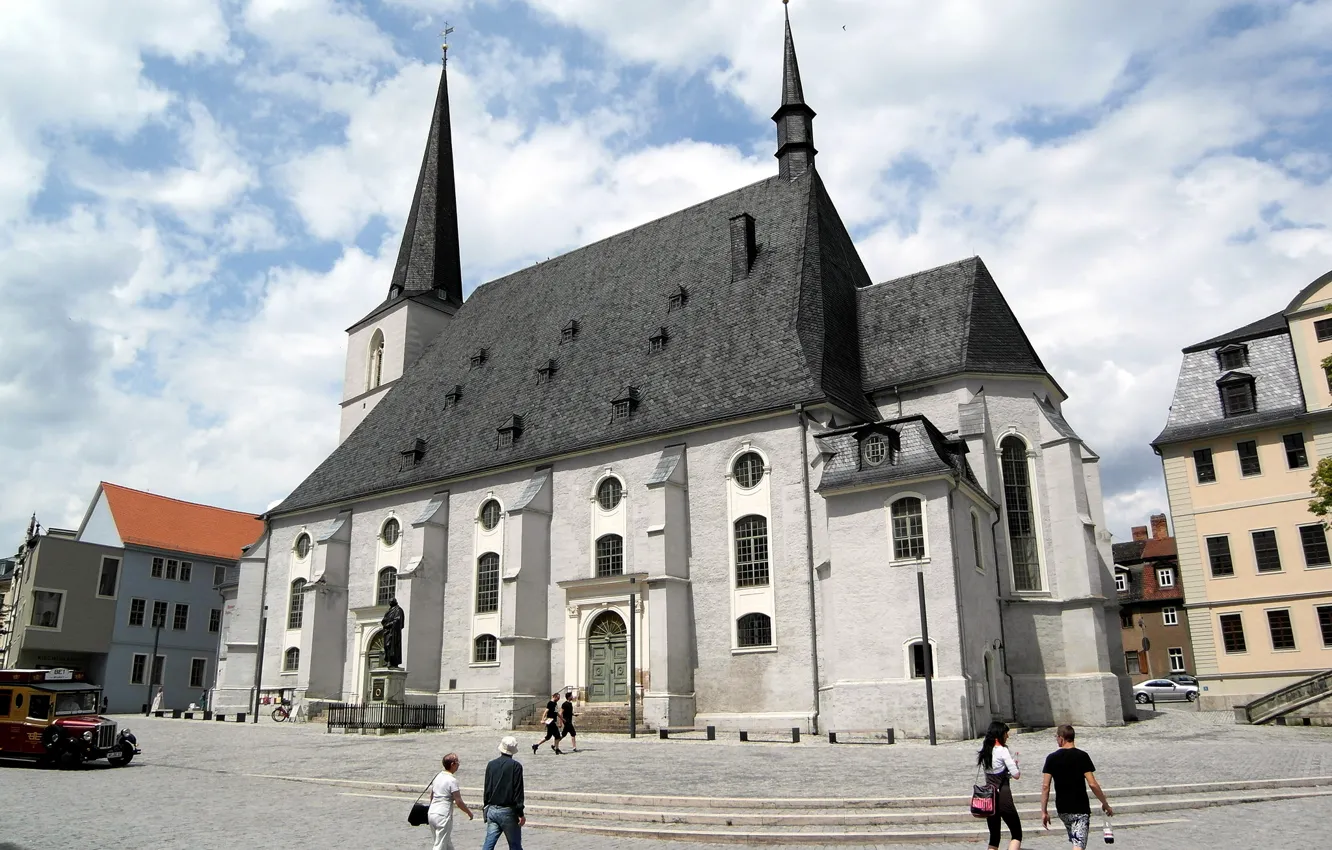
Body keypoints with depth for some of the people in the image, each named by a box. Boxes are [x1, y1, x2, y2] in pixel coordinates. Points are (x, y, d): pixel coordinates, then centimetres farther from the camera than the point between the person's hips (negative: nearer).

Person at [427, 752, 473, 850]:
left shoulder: (437, 777, 8)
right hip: (443, 816, -8)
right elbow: (459, 802, -14)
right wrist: (469, 812, 1)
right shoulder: (452, 781, -15)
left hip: (431, 813, 8)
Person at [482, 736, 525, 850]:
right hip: (508, 812, -4)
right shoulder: (516, 766, -11)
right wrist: (520, 814, -8)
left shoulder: (491, 764, 4)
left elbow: (487, 788, 11)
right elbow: (518, 791, -12)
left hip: (492, 810, 4)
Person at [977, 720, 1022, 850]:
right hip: (1003, 796, -6)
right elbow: (1016, 775, -14)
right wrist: (1015, 762, 4)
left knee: (994, 837, 14)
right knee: (1017, 834, 5)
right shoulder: (1002, 750, -13)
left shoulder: (984, 750, 8)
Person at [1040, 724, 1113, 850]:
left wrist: (1044, 812, 1)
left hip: (1062, 809, 3)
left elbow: (1045, 786, -5)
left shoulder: (1052, 758, -3)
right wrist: (1105, 804, 2)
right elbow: (1093, 784, -13)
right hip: (1081, 808, -3)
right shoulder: (1082, 756, -9)